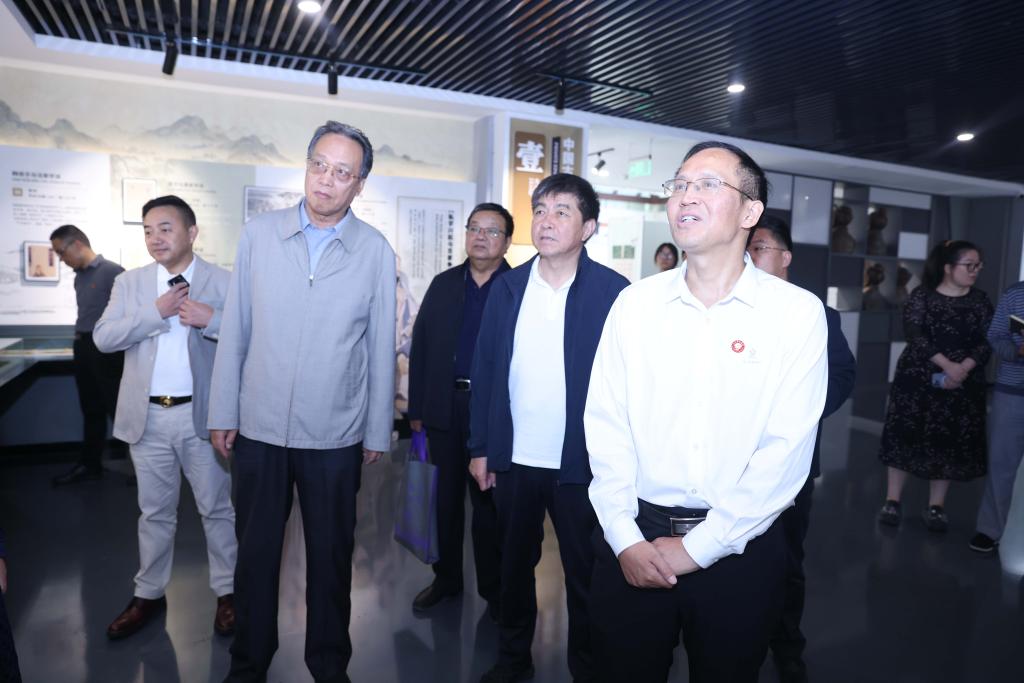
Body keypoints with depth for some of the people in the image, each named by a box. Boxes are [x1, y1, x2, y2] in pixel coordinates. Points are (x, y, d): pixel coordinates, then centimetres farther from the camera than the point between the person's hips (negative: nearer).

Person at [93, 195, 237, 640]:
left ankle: (227, 592, 24)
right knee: (154, 511, 16)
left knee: (217, 508, 9)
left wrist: (212, 319, -26)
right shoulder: (129, 283, 7)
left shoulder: (224, 282, -3)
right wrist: (155, 312, -14)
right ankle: (149, 593, 32)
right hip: (147, 417, 3)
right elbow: (103, 338, -4)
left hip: (203, 415, -3)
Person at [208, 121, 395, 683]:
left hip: (336, 436, -1)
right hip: (259, 427, 1)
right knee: (255, 554, 16)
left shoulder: (376, 252, -4)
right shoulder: (258, 234, -1)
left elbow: (381, 348, 0)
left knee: (331, 557, 14)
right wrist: (222, 413, 3)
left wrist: (379, 432, 2)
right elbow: (234, 331, 3)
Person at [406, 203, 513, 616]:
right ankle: (447, 577, 32)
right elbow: (421, 346, 7)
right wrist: (417, 408, 3)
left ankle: (493, 586, 25)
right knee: (447, 496, 15)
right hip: (445, 407, 4)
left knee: (489, 501, 8)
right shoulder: (444, 285, 9)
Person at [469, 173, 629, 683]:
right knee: (514, 564, 19)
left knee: (585, 573, 13)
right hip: (513, 459, 4)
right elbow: (484, 371, 4)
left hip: (580, 464, -3)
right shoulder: (508, 287, 2)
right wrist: (480, 447, 3)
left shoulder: (614, 292, -9)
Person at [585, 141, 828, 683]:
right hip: (633, 541, 2)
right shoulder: (635, 302, 1)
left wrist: (697, 548, -12)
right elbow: (606, 425, -2)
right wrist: (624, 538, -8)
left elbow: (786, 450, -11)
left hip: (739, 549, -1)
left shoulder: (797, 311, -6)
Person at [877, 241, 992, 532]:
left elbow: (988, 341, -1)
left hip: (962, 383, 2)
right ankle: (892, 501, 9)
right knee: (905, 435, -1)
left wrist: (964, 368, -18)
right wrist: (947, 364, -23)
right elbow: (913, 333, -13)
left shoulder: (980, 301, 7)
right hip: (917, 377, -2)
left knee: (949, 442, 4)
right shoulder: (922, 296, -2)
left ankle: (936, 506, 16)